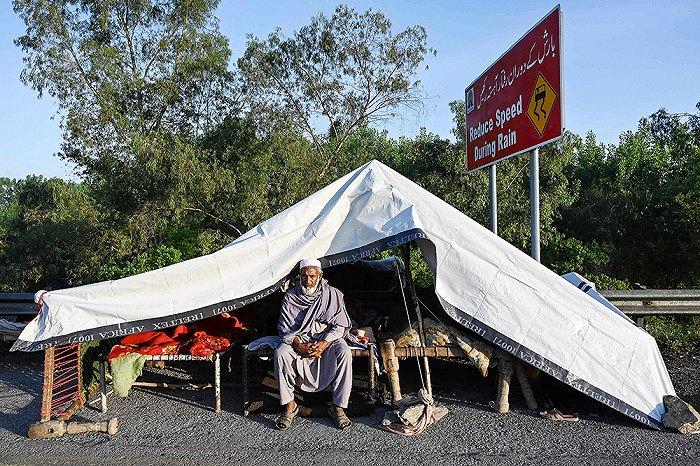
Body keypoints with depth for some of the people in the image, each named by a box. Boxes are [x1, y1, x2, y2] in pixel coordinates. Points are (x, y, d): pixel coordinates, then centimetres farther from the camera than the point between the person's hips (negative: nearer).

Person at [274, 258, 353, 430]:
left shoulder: (332, 294, -1)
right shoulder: (291, 295, 2)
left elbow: (340, 325, -4)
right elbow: (284, 327, 0)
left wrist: (324, 344, -21)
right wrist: (298, 345, -19)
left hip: (327, 338, -1)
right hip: (298, 338, 1)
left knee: (344, 353, -32)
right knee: (280, 353, -29)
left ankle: (338, 407, -21)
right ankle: (289, 405, -15)